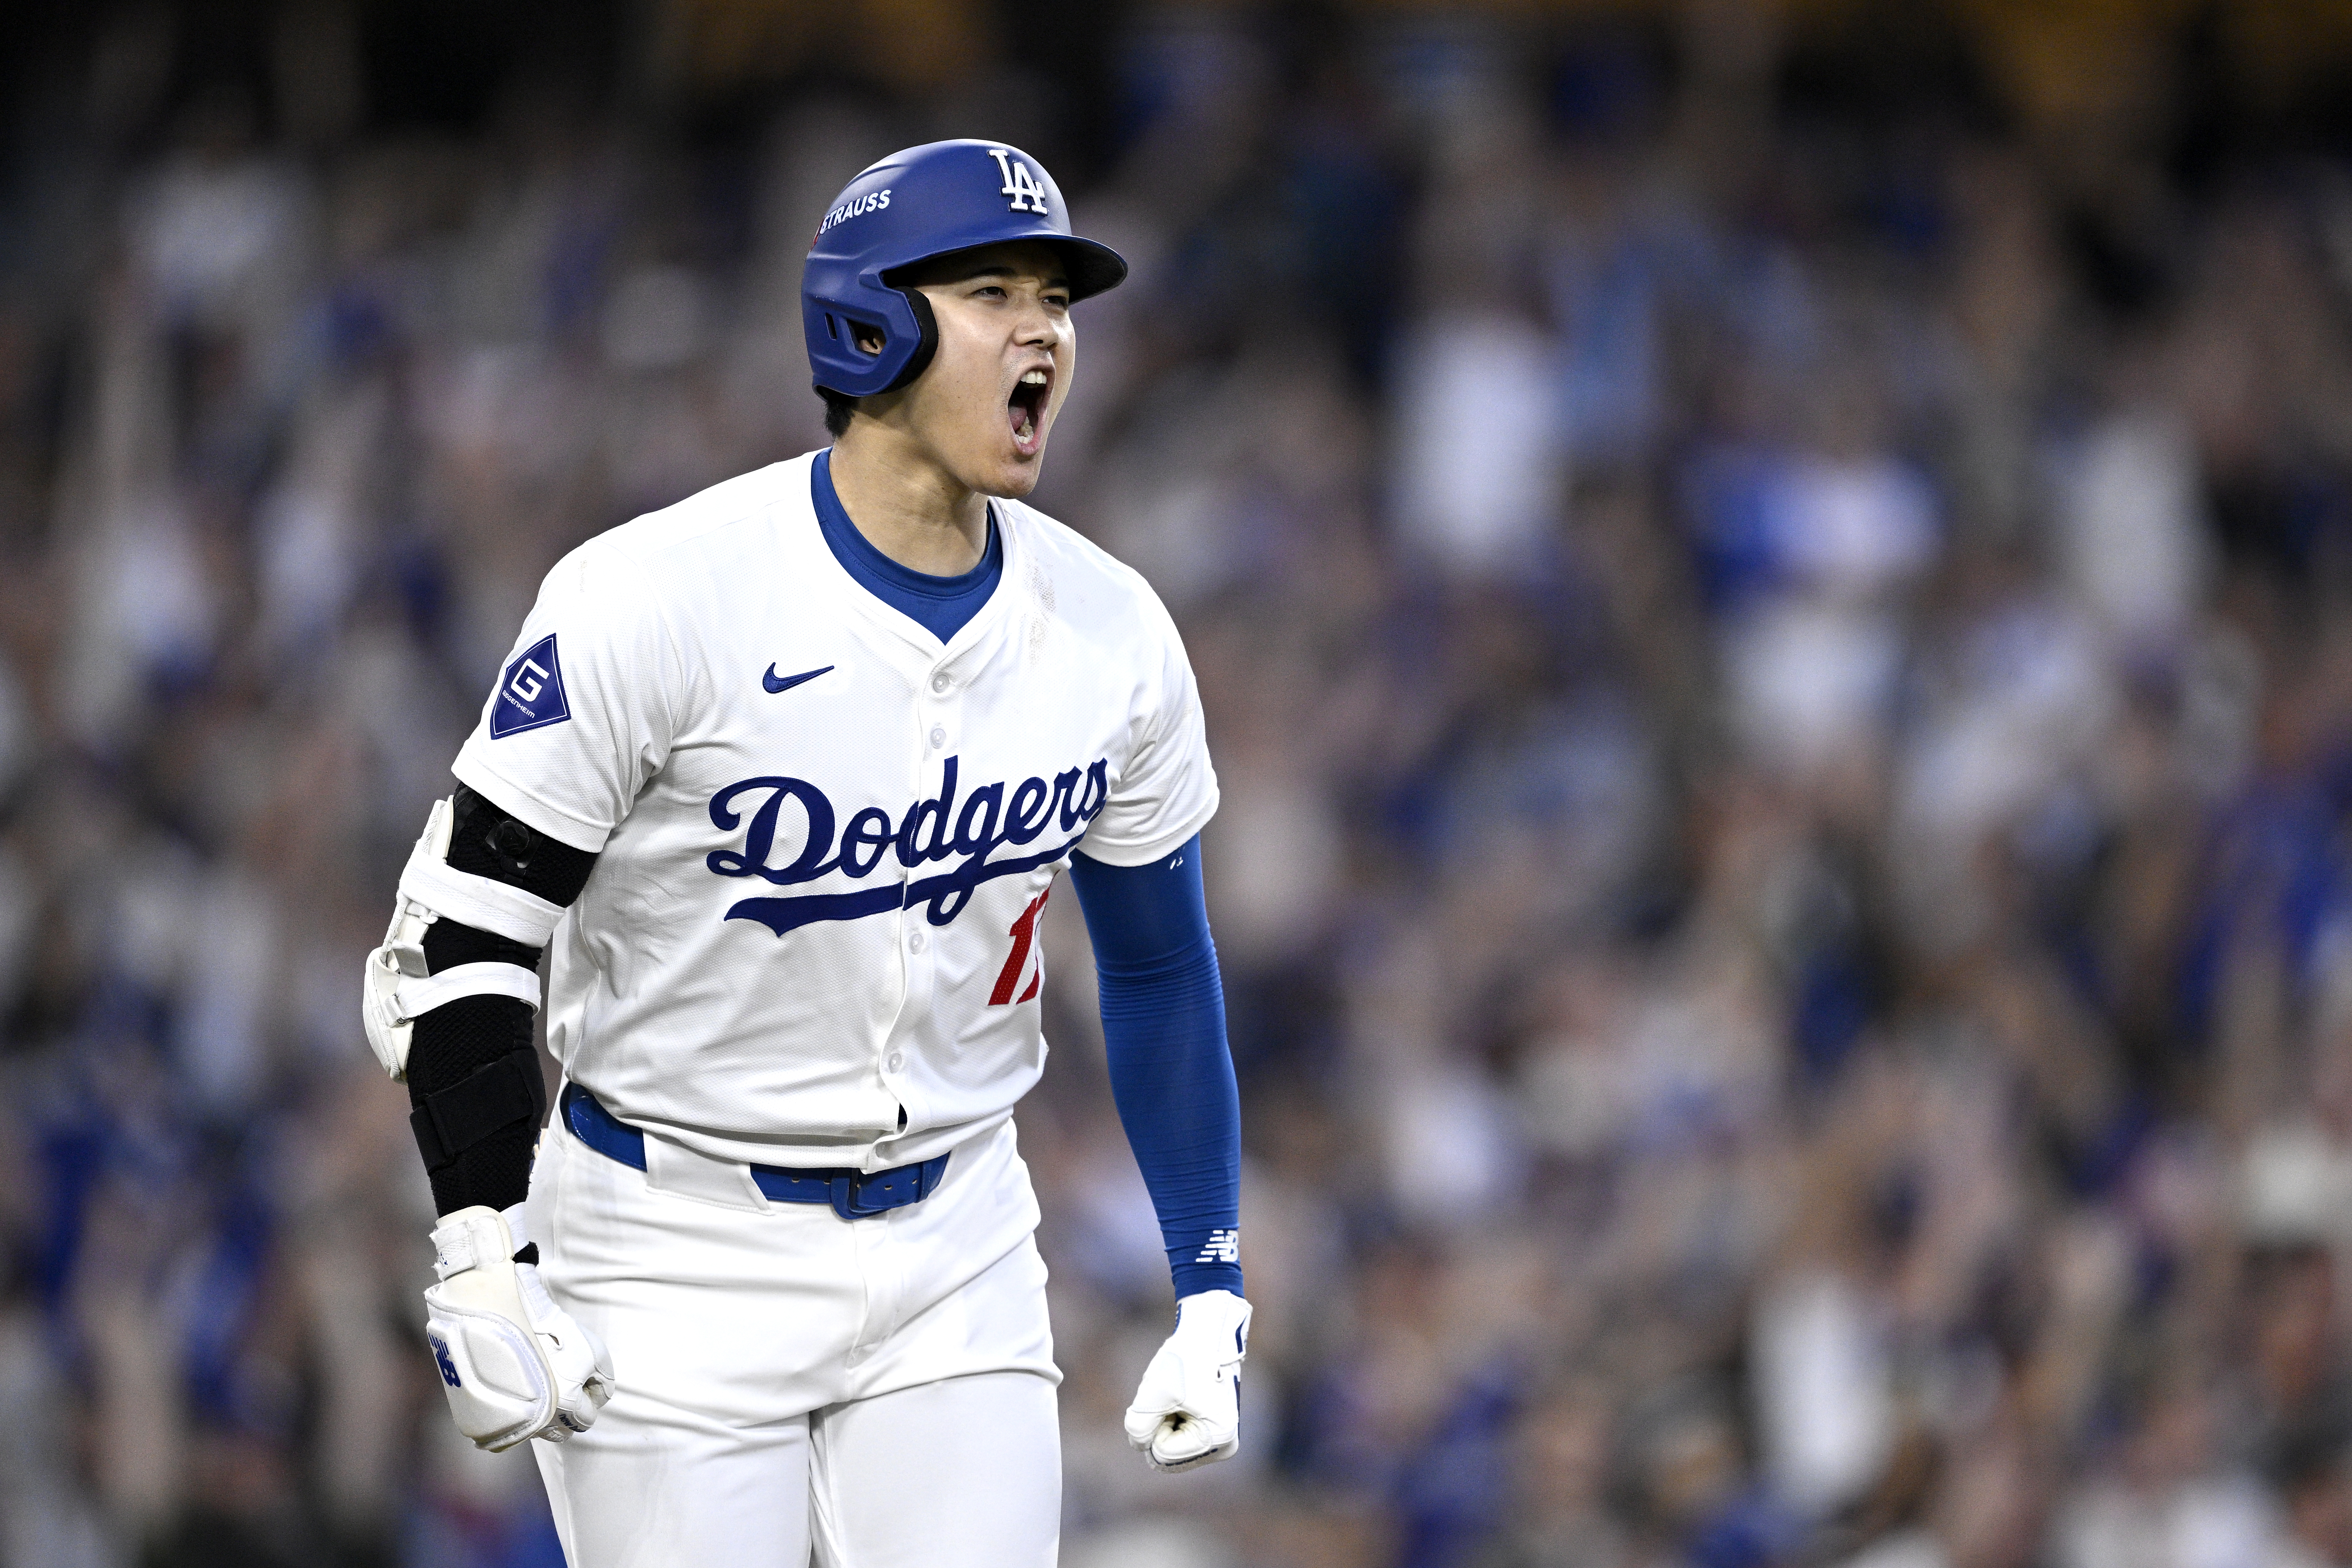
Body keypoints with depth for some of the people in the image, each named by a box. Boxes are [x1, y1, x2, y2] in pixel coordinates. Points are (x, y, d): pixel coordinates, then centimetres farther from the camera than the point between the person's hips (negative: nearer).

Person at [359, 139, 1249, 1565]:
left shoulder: (1113, 635, -1)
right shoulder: (662, 597, -17)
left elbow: (1160, 966, 12)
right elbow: (461, 932, -13)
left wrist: (1214, 1291, 10)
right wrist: (485, 1267, -19)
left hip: (957, 1254, 4)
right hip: (680, 1261, -4)